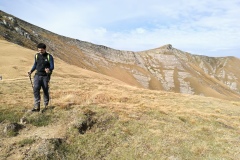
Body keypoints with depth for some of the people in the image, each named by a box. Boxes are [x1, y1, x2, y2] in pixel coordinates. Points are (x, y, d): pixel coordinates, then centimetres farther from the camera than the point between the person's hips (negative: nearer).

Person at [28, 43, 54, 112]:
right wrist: (31, 71, 4)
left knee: (45, 91, 5)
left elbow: (52, 66, -8)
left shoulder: (49, 56, -4)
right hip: (37, 75, 3)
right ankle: (37, 106, -14)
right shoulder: (36, 56, 9)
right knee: (36, 89, -13)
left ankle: (46, 105, 22)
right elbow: (35, 64, 19)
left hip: (45, 76, -3)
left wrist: (49, 70, -31)